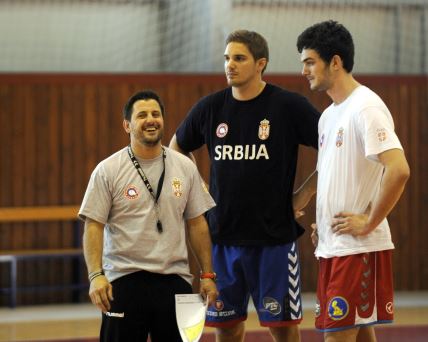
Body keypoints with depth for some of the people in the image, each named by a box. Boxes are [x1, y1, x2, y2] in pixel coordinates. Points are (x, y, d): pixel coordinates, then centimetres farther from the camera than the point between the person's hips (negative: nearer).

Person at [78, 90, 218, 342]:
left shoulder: (185, 167, 7)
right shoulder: (108, 170, -3)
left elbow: (197, 224, 11)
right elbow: (93, 227, -6)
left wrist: (208, 274, 7)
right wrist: (96, 275, -18)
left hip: (175, 279, 3)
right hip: (124, 281, -3)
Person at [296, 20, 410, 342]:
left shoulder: (365, 108, -14)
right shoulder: (329, 115, 15)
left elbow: (399, 170, -25)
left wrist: (369, 222, -19)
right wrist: (322, 221, 14)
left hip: (358, 248, -9)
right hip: (331, 245, 9)